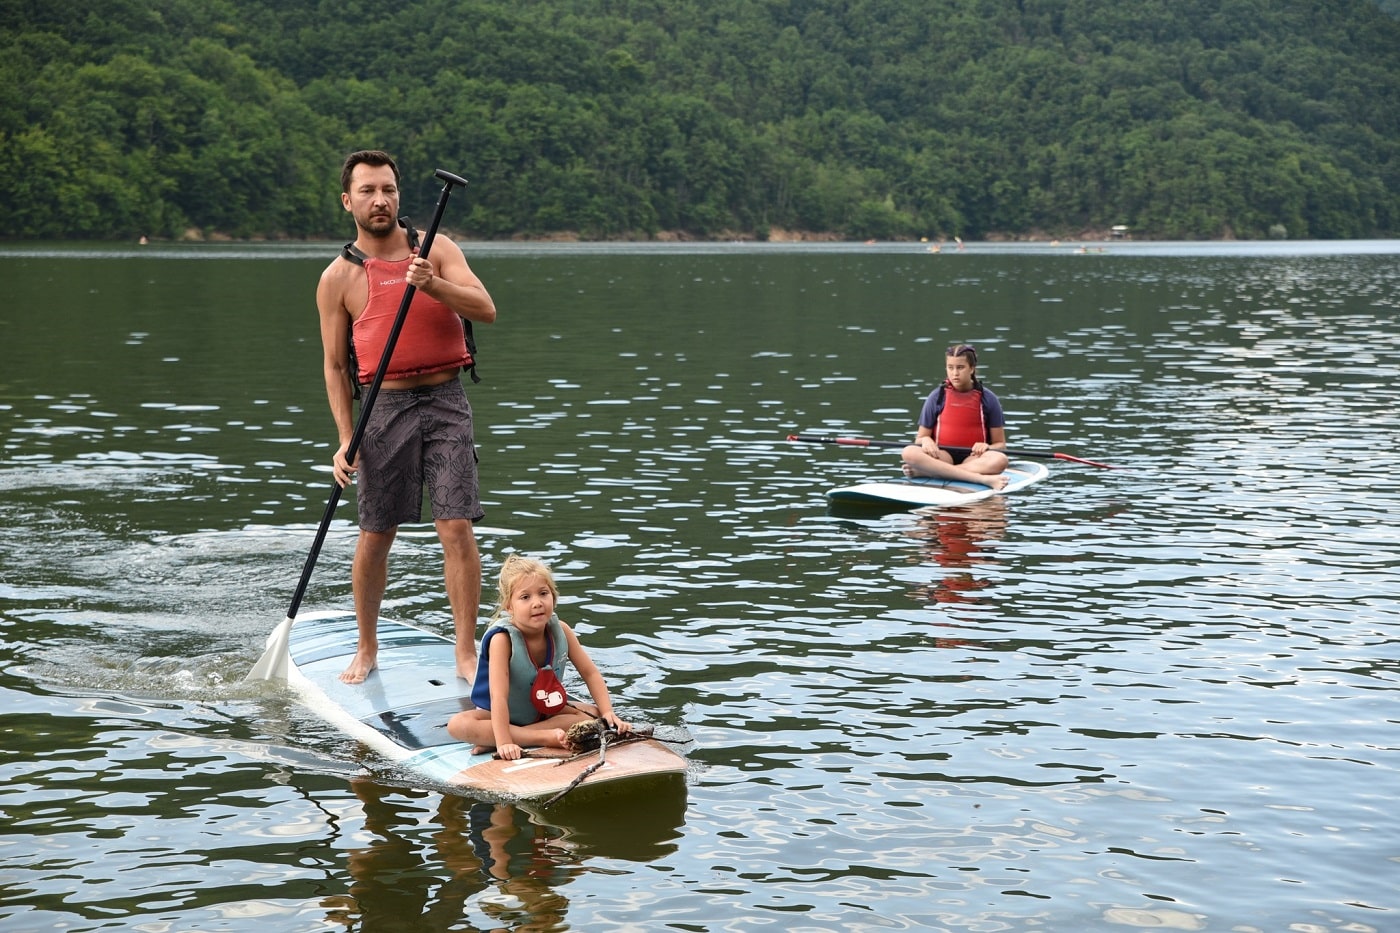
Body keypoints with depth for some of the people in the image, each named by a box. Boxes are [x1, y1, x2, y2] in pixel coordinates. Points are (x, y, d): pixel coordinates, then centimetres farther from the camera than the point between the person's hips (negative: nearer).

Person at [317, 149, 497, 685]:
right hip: (384, 406, 0)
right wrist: (345, 438, -4)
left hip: (445, 402, 0)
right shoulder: (338, 278, 3)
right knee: (375, 536, 5)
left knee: (457, 529, -7)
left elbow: (486, 310, -7)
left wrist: (433, 285, -24)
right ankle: (366, 650, 23)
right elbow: (335, 365, 6)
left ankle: (466, 655, -1)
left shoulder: (436, 249, 5)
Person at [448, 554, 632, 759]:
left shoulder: (560, 631, -15)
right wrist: (504, 743, -46)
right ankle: (545, 737, -35)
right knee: (457, 725, -32)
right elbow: (498, 696, -37)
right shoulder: (502, 639, -30)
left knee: (594, 714, -17)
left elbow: (590, 673, -9)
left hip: (546, 710, 5)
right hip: (505, 716, -5)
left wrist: (608, 713, -21)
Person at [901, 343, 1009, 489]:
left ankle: (925, 472, -34)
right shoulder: (936, 397, 7)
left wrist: (987, 447, -15)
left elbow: (1000, 444, 8)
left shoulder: (987, 398, 6)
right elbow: (920, 439, 11)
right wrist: (925, 440, -13)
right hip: (942, 455, 0)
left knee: (999, 460, -36)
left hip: (973, 458, 0)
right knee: (909, 453, -32)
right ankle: (982, 478, -38)